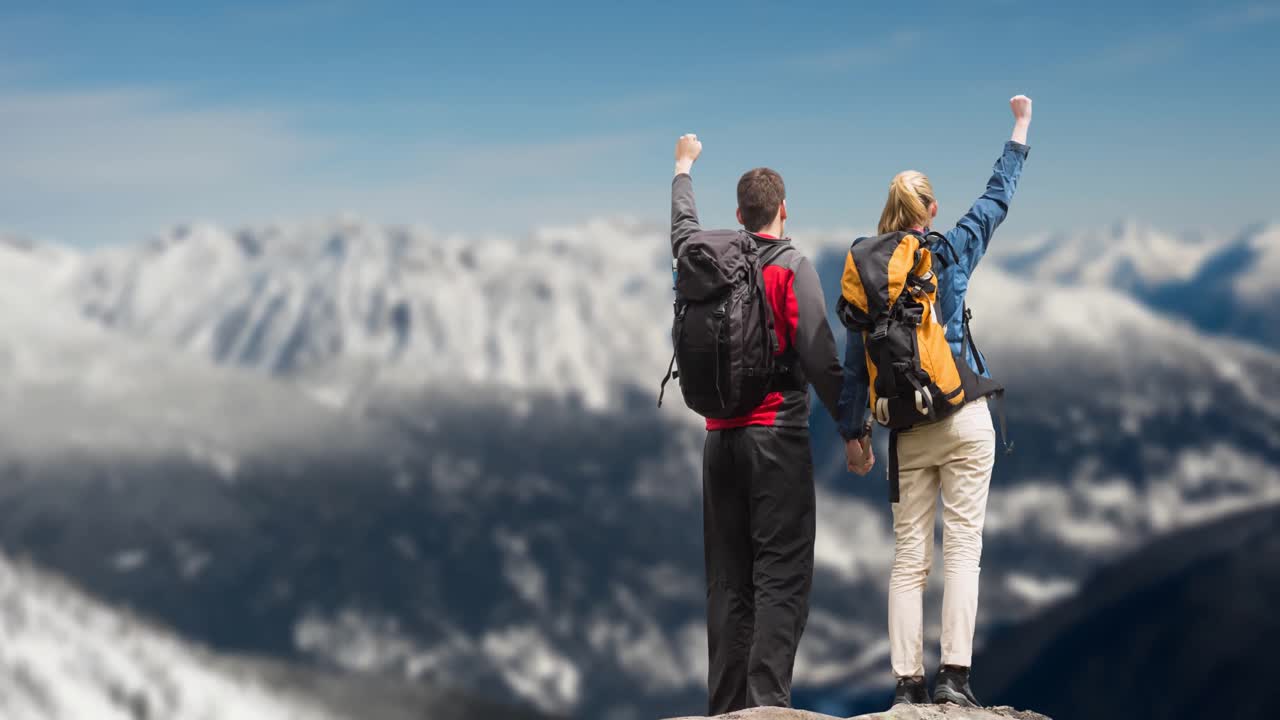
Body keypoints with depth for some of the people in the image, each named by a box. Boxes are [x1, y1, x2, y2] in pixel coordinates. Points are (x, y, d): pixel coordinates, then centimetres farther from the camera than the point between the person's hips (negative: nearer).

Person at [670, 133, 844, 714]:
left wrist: (683, 167, 49)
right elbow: (820, 360, -11)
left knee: (727, 578, 9)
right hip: (779, 435, -5)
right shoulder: (793, 267, -6)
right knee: (780, 576, -6)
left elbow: (683, 229, 32)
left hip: (720, 438, 5)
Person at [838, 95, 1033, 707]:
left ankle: (908, 683, 2)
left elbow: (854, 359, 1)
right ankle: (954, 675, -10)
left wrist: (852, 431, 9)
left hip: (908, 431, 2)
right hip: (965, 419, -2)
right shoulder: (951, 253, -2)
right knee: (962, 549, -2)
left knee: (909, 559, 5)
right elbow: (997, 199, 12)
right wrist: (1020, 129, 24)